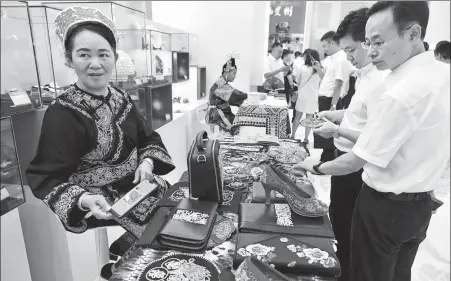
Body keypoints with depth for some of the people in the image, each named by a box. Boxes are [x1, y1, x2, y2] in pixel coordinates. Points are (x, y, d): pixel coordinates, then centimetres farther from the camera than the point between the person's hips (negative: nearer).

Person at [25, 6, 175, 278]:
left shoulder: (121, 99, 2)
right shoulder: (61, 114, -16)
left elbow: (148, 138, 9)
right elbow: (46, 180, -14)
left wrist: (147, 162, -10)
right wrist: (84, 201, -31)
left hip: (141, 192, 6)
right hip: (104, 210, -6)